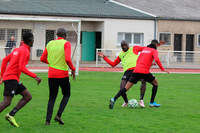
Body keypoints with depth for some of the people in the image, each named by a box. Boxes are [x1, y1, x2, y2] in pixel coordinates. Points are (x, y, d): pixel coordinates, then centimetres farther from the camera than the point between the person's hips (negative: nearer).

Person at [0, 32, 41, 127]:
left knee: (28, 96, 6)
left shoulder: (17, 49, 18)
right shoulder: (25, 51, -11)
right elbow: (21, 68, -20)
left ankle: (11, 115, -2)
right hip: (11, 78, -10)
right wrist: (35, 76, -16)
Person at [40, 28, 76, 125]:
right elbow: (68, 59, -20)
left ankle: (48, 120, 2)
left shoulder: (50, 44, 8)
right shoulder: (66, 44, -7)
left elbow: (42, 59, 12)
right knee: (66, 95, 16)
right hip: (63, 74, -4)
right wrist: (73, 69, -7)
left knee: (52, 97, 12)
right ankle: (59, 115, 1)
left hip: (51, 74, 4)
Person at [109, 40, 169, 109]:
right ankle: (152, 102, 16)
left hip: (136, 71, 5)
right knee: (155, 83, 19)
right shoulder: (154, 51, 7)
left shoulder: (144, 49, 25)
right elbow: (156, 59, -13)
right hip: (145, 72, -5)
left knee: (126, 88, 0)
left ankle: (114, 99, -19)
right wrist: (162, 69, -9)